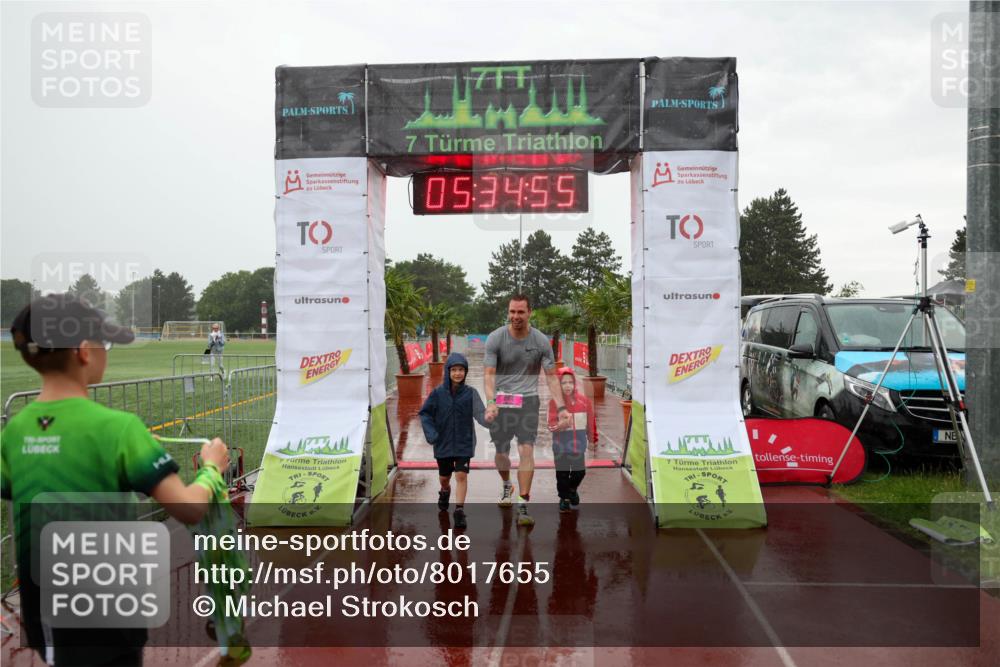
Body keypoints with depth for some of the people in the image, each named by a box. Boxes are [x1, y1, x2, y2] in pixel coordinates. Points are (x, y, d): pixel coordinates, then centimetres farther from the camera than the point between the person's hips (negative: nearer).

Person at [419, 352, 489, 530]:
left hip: (464, 443, -2)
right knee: (444, 477, 18)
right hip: (443, 443, 2)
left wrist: (489, 418, -33)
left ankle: (459, 511, 0)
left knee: (461, 475, -10)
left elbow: (480, 414, -12)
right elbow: (425, 413, 0)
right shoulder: (438, 393, -6)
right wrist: (430, 432, -13)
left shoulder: (470, 393, -7)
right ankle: (445, 492, 51)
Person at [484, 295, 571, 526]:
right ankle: (507, 486, 39)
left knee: (526, 450, -13)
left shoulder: (541, 341, -4)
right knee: (501, 453, 8)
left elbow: (551, 377, -1)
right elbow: (489, 374, -11)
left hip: (527, 401, 0)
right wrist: (490, 402, -28)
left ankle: (523, 506, -6)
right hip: (501, 401, 0)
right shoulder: (495, 338, -7)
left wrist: (561, 407, -12)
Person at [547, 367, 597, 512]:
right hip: (561, 442, -2)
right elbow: (551, 423, -14)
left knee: (580, 471, 8)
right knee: (562, 473, 5)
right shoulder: (554, 402, -10)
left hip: (579, 441, 2)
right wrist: (559, 426, -34)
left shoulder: (584, 400, -3)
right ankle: (564, 498, 24)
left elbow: (590, 421, 7)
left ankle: (572, 489, 39)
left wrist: (592, 437, 12)